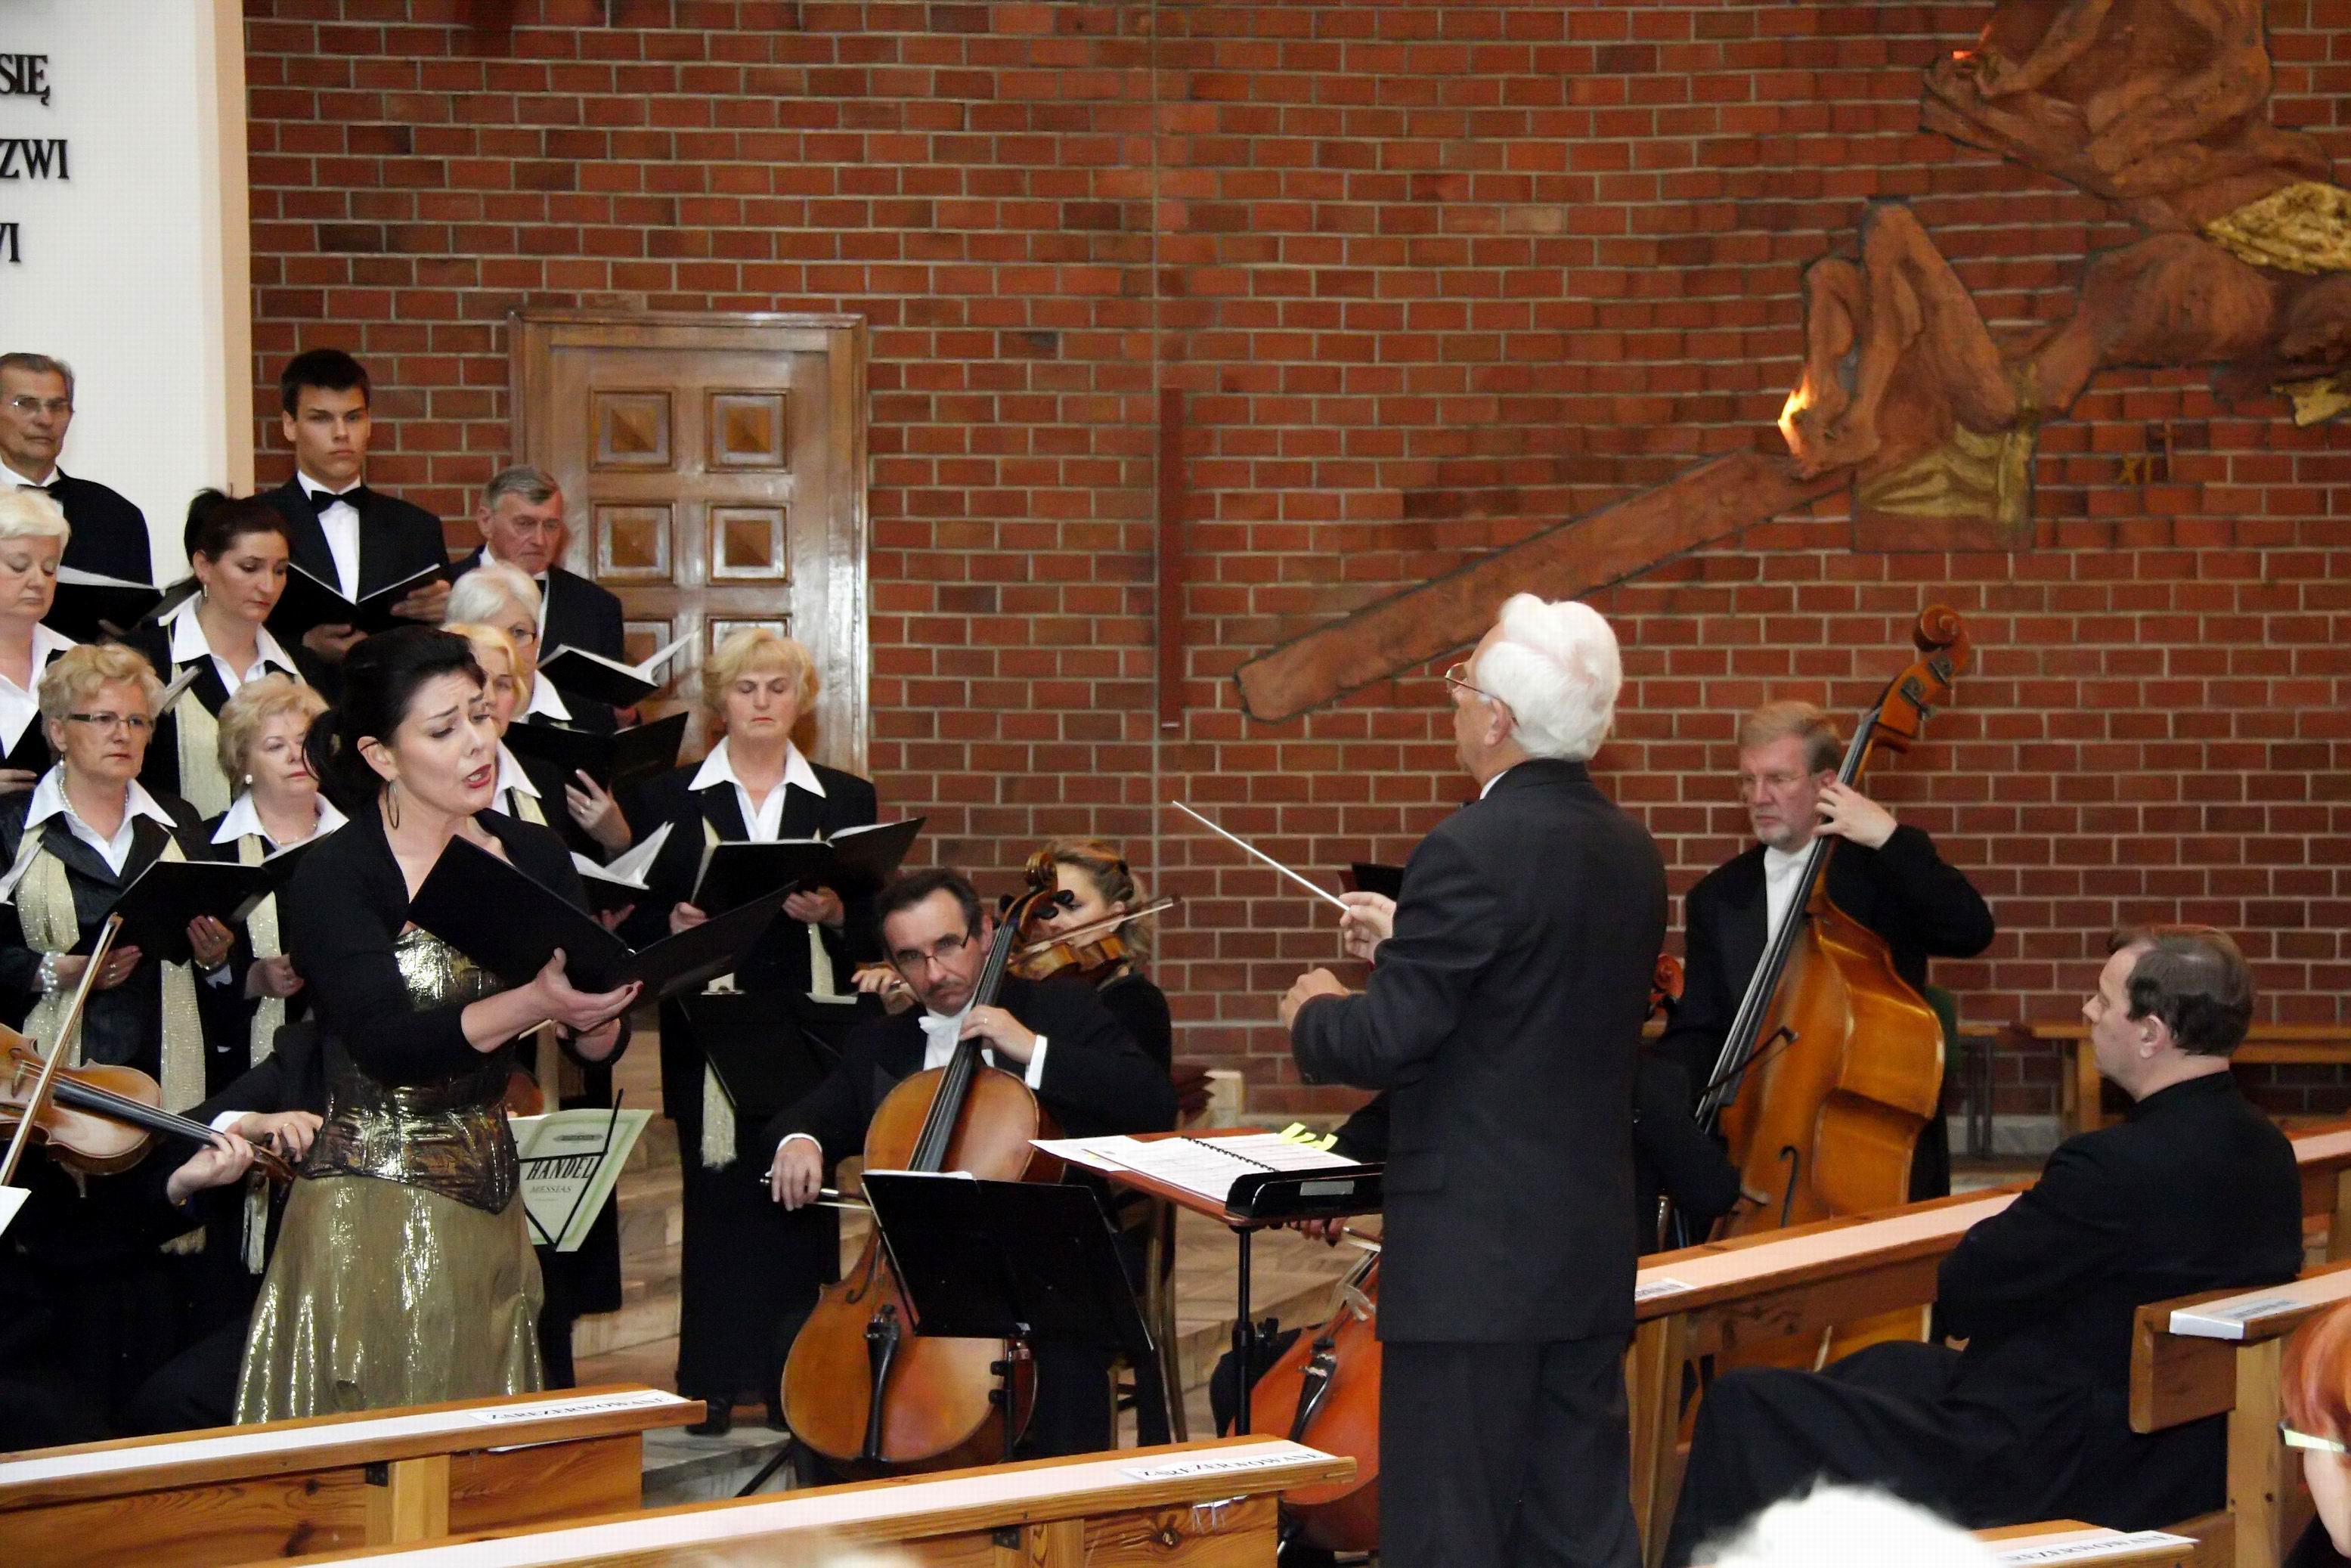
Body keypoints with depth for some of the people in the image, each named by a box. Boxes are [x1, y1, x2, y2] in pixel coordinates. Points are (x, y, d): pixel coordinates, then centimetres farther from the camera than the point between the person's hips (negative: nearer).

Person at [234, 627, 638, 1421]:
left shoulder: (534, 857, 6)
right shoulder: (330, 880, -9)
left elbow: (600, 1047, 3)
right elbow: (388, 1044, -22)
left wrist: (592, 1012, -20)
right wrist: (533, 1003, -34)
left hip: (494, 1200, 5)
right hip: (375, 1203, -5)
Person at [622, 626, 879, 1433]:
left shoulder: (845, 800, 11)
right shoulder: (667, 799, 9)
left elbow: (877, 929, 7)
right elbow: (637, 920, 6)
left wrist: (836, 914, -13)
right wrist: (673, 925, -14)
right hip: (709, 1038, -1)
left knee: (803, 1206, -1)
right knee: (717, 1206, -1)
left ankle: (795, 1385, 5)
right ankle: (711, 1381, 5)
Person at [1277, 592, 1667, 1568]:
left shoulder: (1474, 852, -18)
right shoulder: (1631, 854, 8)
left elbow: (1383, 1044, -18)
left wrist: (1313, 1014, 3)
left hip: (1472, 1258, -8)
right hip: (1593, 1253, 8)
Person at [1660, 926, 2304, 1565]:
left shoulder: (2122, 1164, -27)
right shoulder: (2267, 1150, 2)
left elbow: (1961, 1297, -15)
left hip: (2065, 1480, -10)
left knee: (1744, 1406, -4)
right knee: (1892, 1366, 31)